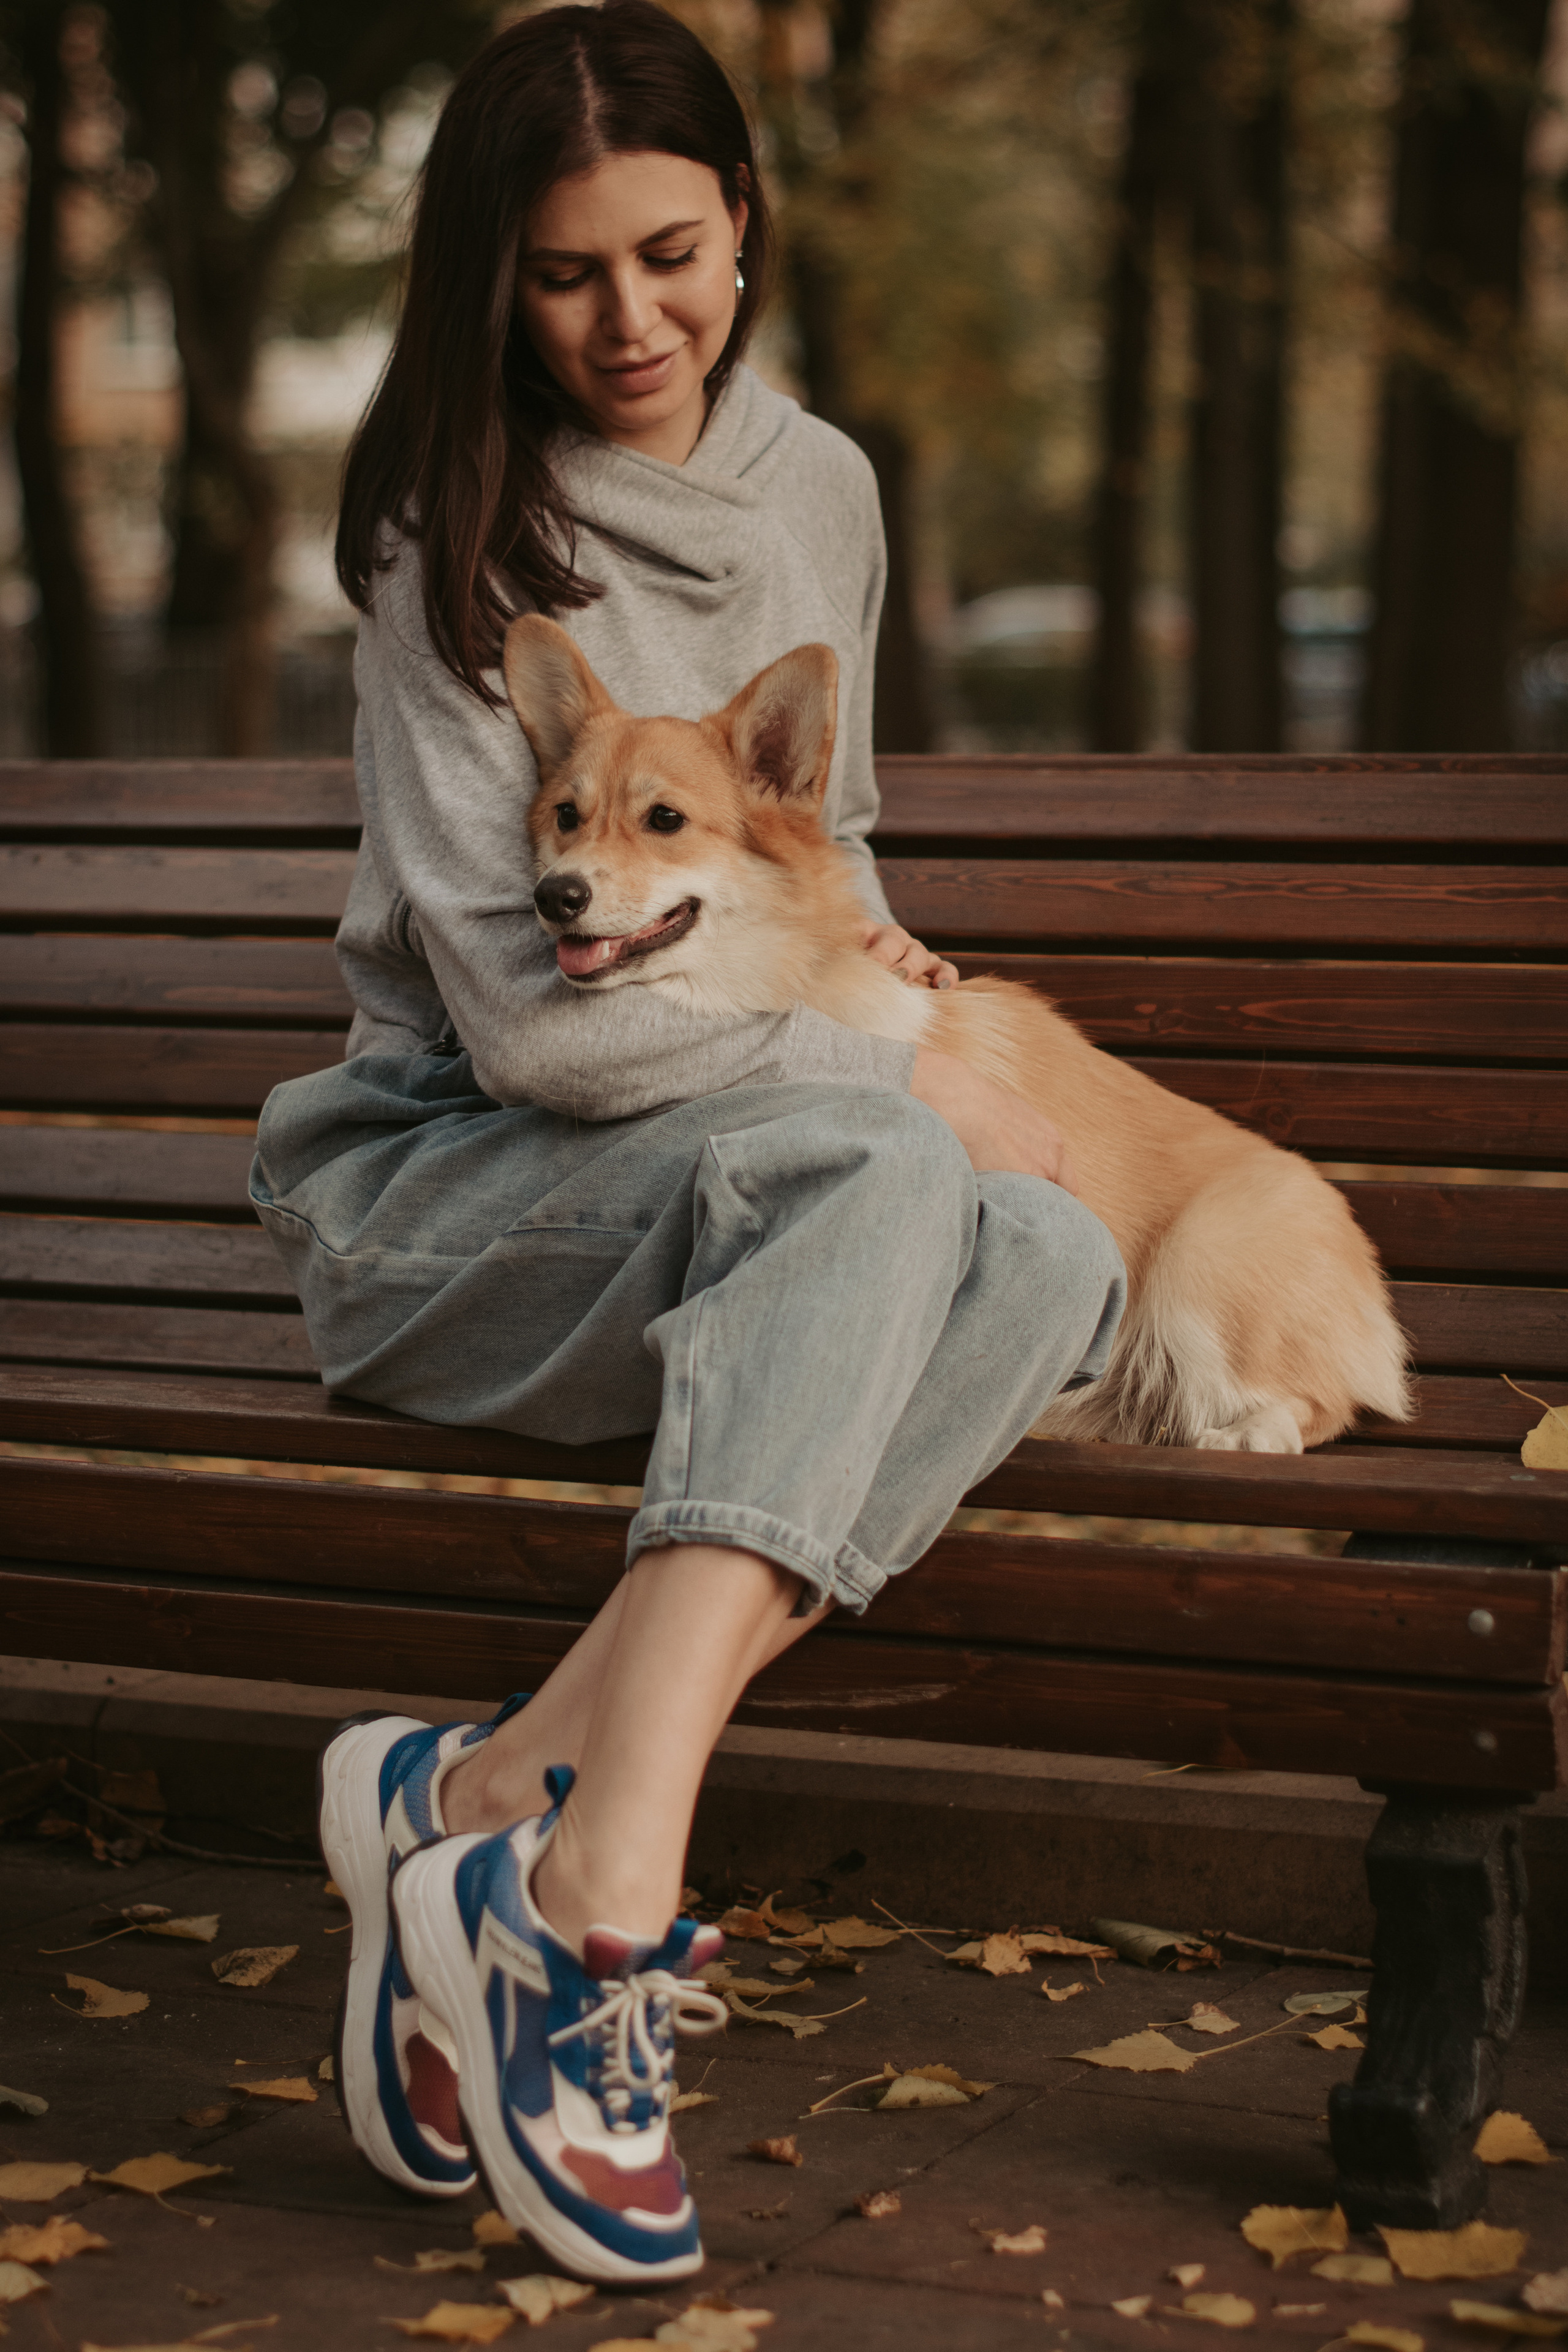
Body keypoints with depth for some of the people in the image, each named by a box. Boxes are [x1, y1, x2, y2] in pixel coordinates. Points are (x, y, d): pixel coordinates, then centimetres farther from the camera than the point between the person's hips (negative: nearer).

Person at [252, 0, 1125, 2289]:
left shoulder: (820, 488, 10)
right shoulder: (454, 545, -9)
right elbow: (529, 1018, -16)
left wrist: (855, 933, 3)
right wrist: (908, 1082, -15)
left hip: (756, 1187, 5)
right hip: (455, 1188, -5)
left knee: (1054, 1257, -29)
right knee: (864, 1179, -36)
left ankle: (505, 1788, -36)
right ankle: (603, 1872, -45)